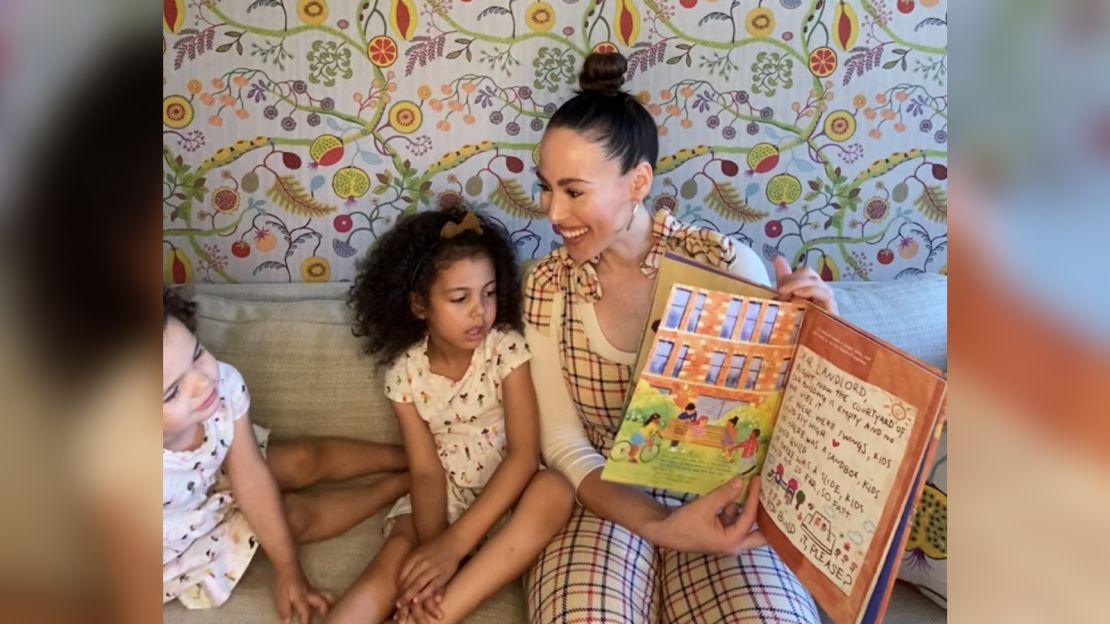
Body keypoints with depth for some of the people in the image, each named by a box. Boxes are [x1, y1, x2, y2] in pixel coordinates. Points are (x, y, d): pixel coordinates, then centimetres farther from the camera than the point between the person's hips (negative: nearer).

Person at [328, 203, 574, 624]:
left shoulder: (507, 349, -16)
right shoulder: (405, 372, -9)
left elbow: (524, 452, -21)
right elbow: (426, 472, -10)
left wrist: (455, 542, -29)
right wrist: (430, 544, -32)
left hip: (507, 492, -1)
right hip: (445, 494, 2)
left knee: (555, 491, -34)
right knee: (397, 559, -27)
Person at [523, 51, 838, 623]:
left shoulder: (726, 264, -10)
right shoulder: (547, 285, -6)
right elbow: (564, 446, -7)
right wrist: (658, 525, -24)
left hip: (715, 495, 0)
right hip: (602, 501, 0)